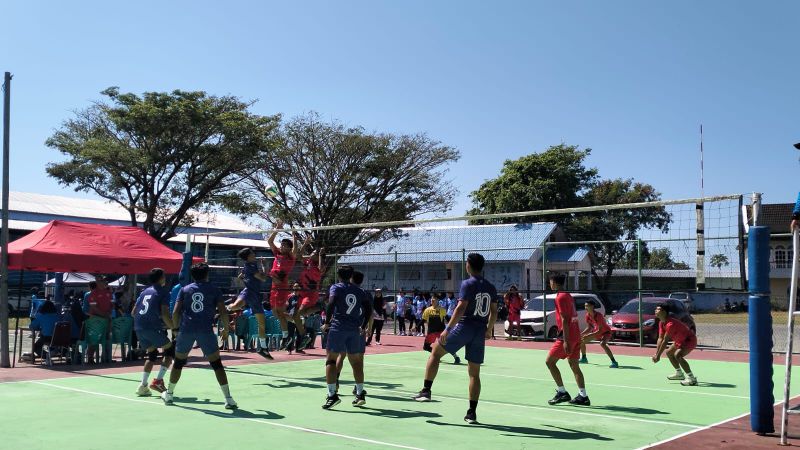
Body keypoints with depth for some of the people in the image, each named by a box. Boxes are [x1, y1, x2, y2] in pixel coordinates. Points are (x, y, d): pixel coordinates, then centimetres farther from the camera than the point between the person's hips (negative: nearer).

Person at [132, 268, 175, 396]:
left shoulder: (145, 292, 19)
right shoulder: (163, 292, -1)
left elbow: (134, 312, 20)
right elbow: (165, 314, -12)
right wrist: (173, 327, 0)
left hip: (138, 328, 7)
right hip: (152, 328, -7)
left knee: (152, 354, 22)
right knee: (170, 349, 9)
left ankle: (143, 386, 13)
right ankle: (158, 380, -1)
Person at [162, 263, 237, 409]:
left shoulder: (185, 290, 14)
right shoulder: (214, 290, 10)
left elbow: (175, 313, 8)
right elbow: (223, 312, 1)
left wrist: (177, 327, 22)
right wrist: (226, 329, 15)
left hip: (186, 330, 2)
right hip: (206, 330, -2)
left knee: (178, 362, 20)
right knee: (217, 364, 2)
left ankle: (169, 395, 32)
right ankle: (229, 399, -4)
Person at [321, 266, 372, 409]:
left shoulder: (336, 287, 2)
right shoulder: (359, 291, 13)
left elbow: (331, 304, -13)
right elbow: (369, 309, 9)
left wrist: (327, 322, -5)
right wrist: (363, 327, 16)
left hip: (338, 327, -4)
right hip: (354, 330, 4)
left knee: (331, 360, 0)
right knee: (356, 362, 13)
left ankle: (332, 395, -9)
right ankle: (360, 395, 17)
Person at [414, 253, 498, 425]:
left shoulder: (468, 284, -9)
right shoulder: (491, 287, 10)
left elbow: (460, 308, -18)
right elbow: (494, 311, 17)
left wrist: (447, 329, -18)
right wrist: (488, 330, 31)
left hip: (464, 327, -5)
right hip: (480, 332, 6)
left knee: (435, 352, 12)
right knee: (474, 373, 9)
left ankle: (426, 391, 6)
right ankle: (472, 413, 8)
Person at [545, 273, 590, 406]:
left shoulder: (560, 297, -12)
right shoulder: (569, 296, 15)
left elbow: (564, 319, -19)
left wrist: (566, 341, -22)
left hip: (567, 336, -9)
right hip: (576, 335, 9)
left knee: (550, 361, -2)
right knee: (574, 365, 11)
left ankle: (562, 392, -3)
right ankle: (583, 396, 10)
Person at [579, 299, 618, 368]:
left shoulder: (599, 315, -32)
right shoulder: (588, 315, -10)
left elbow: (600, 330, -34)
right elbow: (589, 328, 1)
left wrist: (588, 336, -39)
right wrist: (581, 334, -14)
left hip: (605, 332, -8)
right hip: (596, 331, 8)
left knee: (602, 344, -37)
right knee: (581, 340, 8)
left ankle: (614, 362, -32)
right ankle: (584, 358, 28)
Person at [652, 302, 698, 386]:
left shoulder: (670, 324, -32)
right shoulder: (661, 323, -1)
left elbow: (665, 341, -29)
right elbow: (660, 338, 0)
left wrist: (658, 356, -24)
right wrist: (656, 354, -8)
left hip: (690, 340, -11)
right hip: (680, 340, 11)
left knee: (677, 355, -29)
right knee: (669, 353, 21)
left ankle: (692, 379, -25)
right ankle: (679, 374, 37)